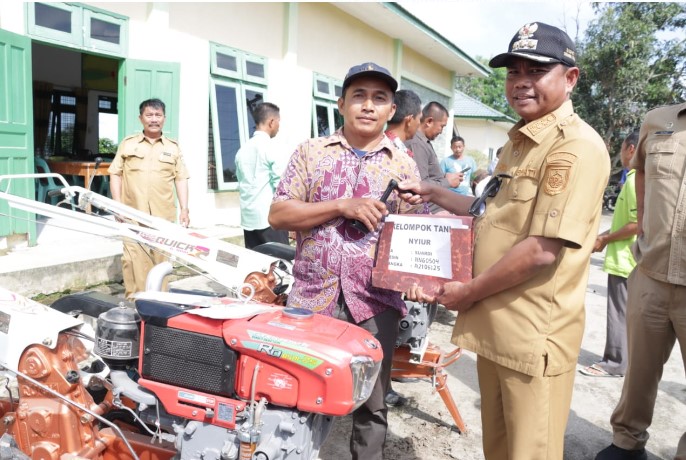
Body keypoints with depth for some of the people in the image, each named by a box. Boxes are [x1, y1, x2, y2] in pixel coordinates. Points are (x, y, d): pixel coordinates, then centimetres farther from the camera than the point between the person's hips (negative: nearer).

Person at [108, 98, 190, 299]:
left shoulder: (173, 147, 12)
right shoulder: (127, 144, 10)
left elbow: (181, 179, 8)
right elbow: (115, 174, 8)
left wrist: (184, 209, 0)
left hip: (163, 214, 1)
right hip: (133, 213, 0)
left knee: (161, 257, 4)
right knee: (134, 258, -2)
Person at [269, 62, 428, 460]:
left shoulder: (405, 166, 7)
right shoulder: (311, 153, 5)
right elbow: (278, 215, -3)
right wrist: (343, 206, -14)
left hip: (376, 302, 1)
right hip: (312, 297, 0)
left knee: (372, 405, 11)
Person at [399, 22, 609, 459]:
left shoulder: (577, 145, -18)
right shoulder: (519, 141, 14)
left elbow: (542, 249, -24)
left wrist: (468, 292, -14)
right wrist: (435, 194, 14)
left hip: (534, 336, -9)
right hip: (495, 325, 9)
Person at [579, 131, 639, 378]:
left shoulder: (635, 179, -18)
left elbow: (637, 224, -24)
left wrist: (605, 240, -14)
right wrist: (601, 235, 12)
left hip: (624, 259, -10)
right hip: (627, 258, 10)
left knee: (619, 313, -1)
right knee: (625, 313, 16)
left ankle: (614, 363, 9)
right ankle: (621, 359, 26)